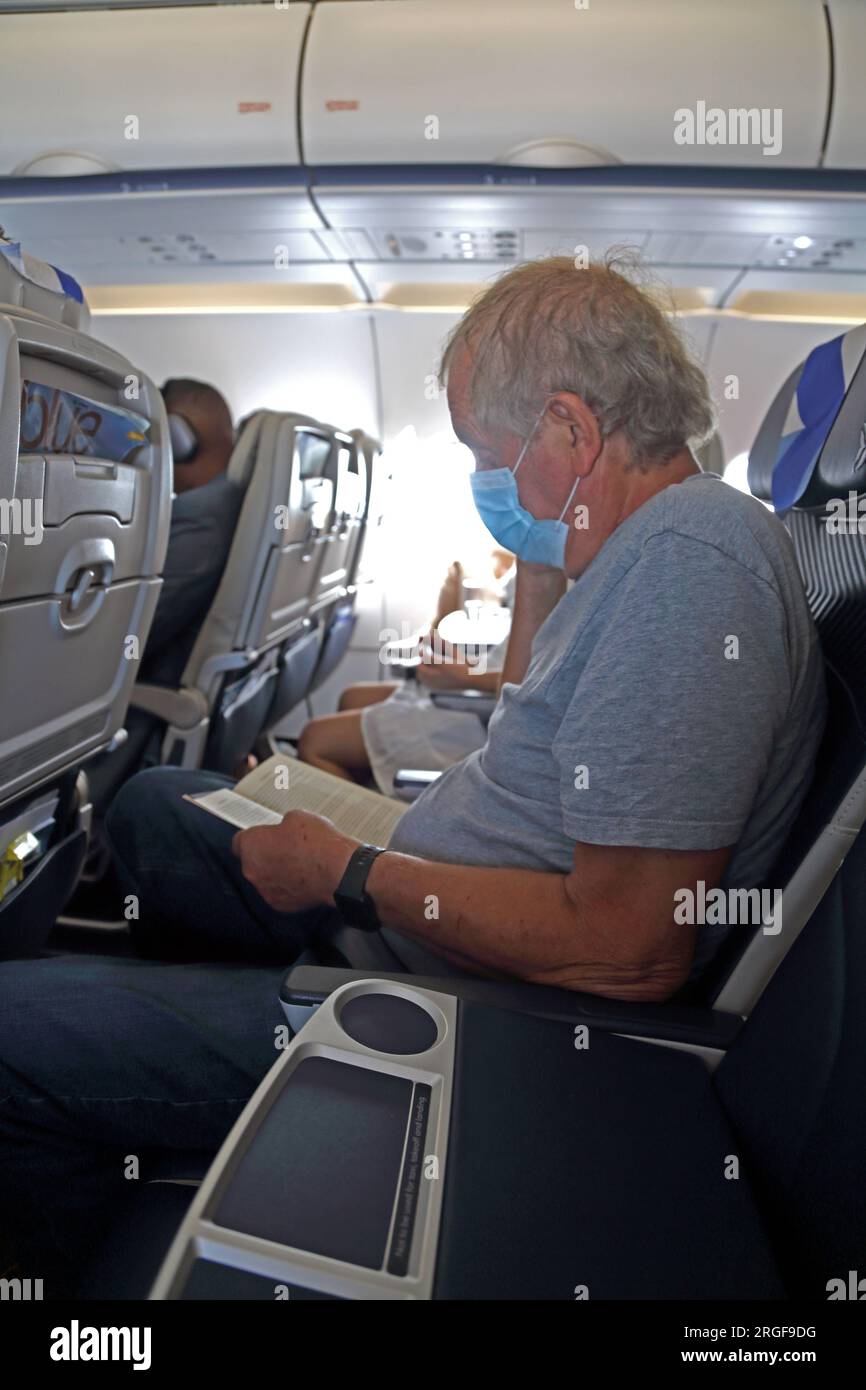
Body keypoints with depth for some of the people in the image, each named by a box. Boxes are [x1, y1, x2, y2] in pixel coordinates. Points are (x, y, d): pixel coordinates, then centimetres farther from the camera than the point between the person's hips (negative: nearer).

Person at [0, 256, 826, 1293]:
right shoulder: (653, 539, 8)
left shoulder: (690, 557, -25)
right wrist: (536, 556, 10)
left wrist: (346, 874, -19)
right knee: (152, 805, 21)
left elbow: (633, 949, -30)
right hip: (406, 904, 10)